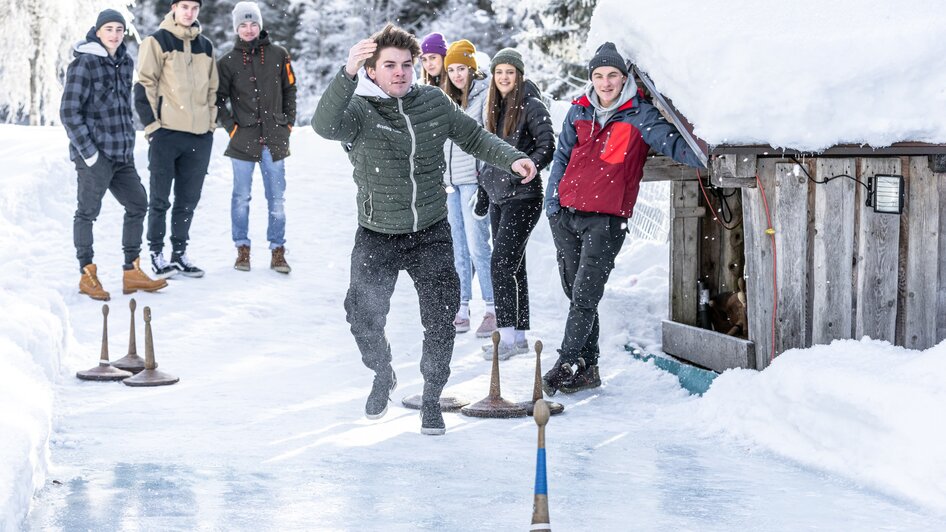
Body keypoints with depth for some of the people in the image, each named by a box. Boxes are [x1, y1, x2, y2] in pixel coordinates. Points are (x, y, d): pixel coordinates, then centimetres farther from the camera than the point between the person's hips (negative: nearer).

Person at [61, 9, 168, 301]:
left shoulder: (125, 62, 11)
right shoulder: (84, 63, -11)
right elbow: (69, 112, -13)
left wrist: (129, 141, 14)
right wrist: (88, 152, -15)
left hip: (122, 154, 8)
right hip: (94, 154, -8)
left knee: (137, 204, 10)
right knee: (88, 211, -1)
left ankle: (131, 272, 18)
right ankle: (87, 275, 9)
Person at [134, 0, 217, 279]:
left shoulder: (206, 46, 14)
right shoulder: (157, 41, -3)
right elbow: (144, 85, -6)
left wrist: (211, 124, 12)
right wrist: (152, 125, -10)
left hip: (199, 136, 5)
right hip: (167, 133, -5)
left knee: (188, 200, 10)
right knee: (160, 198, 1)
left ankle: (179, 253, 19)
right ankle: (156, 253, 10)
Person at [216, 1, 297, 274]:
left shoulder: (278, 55, 5)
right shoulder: (228, 62, 3)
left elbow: (290, 90, 11)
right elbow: (218, 99, 7)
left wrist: (288, 123, 4)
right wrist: (230, 126, -2)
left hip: (274, 139, 1)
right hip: (243, 139, -1)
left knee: (277, 198, 2)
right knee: (241, 197, 3)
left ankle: (278, 251, 9)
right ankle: (242, 249, 13)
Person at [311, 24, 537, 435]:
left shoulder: (434, 102, -2)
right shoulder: (358, 110, -13)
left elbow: (473, 136, 13)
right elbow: (325, 125, -36)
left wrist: (511, 158, -3)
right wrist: (347, 73, -50)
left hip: (431, 233, 2)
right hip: (377, 236, -2)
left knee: (440, 320, -3)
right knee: (364, 316, 1)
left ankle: (431, 399, 19)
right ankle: (383, 375, 34)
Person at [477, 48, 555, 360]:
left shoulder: (531, 106, -8)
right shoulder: (496, 108, 15)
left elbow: (547, 147, -13)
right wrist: (484, 187, 20)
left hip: (523, 197, -8)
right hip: (499, 196, 8)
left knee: (502, 262, -14)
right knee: (512, 265, 10)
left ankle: (507, 336, -11)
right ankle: (520, 336, 15)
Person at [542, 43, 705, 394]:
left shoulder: (639, 116, -2)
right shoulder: (579, 112, 11)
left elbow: (671, 142, -12)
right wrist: (552, 201, 9)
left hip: (606, 220, -5)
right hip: (565, 214, 5)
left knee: (585, 295, -10)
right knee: (576, 292, 9)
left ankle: (568, 366, -4)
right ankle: (587, 368, 18)